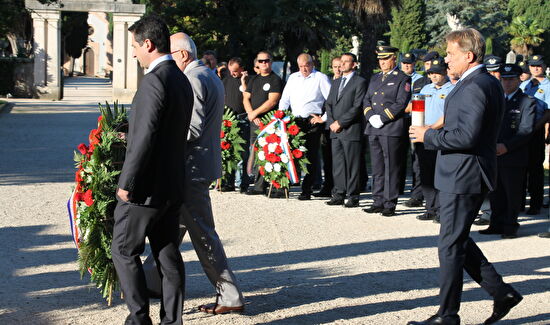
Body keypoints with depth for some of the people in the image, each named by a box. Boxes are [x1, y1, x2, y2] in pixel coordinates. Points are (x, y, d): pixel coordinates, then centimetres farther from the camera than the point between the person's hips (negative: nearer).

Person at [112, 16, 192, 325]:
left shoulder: (154, 81, -19)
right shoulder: (182, 80, 10)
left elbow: (145, 138, -23)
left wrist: (127, 183, -16)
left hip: (146, 187, -9)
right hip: (173, 186, 9)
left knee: (125, 252, 3)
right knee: (168, 254, 11)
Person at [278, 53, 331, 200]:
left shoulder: (321, 78, 1)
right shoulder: (293, 78, 17)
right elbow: (284, 100, 19)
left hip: (313, 122, -4)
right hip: (295, 121, 4)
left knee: (311, 156, -4)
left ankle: (307, 190, -2)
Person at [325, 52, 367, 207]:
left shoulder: (360, 82, -3)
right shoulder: (335, 82, 21)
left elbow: (357, 107, -11)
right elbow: (328, 104, 17)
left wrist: (340, 122, -13)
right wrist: (331, 122, 0)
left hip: (351, 130, -7)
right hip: (335, 130, 7)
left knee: (352, 164, -4)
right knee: (337, 164, 7)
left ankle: (353, 196, 0)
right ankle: (338, 195, 11)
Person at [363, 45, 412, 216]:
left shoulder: (402, 79, -2)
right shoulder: (375, 79, 19)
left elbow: (401, 103, -11)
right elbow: (366, 100, 16)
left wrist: (382, 118, -14)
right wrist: (371, 116, -3)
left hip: (392, 130, -6)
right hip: (374, 130, 6)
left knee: (391, 169, -4)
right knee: (377, 169, 9)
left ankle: (390, 204, 0)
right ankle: (378, 202, 14)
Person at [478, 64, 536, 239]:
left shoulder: (527, 102, -3)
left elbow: (526, 130, -12)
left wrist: (506, 146, -20)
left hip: (514, 158, -5)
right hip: (494, 157, 6)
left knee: (512, 195, 1)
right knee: (496, 194, 11)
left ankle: (510, 226, 9)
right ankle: (497, 224, 20)